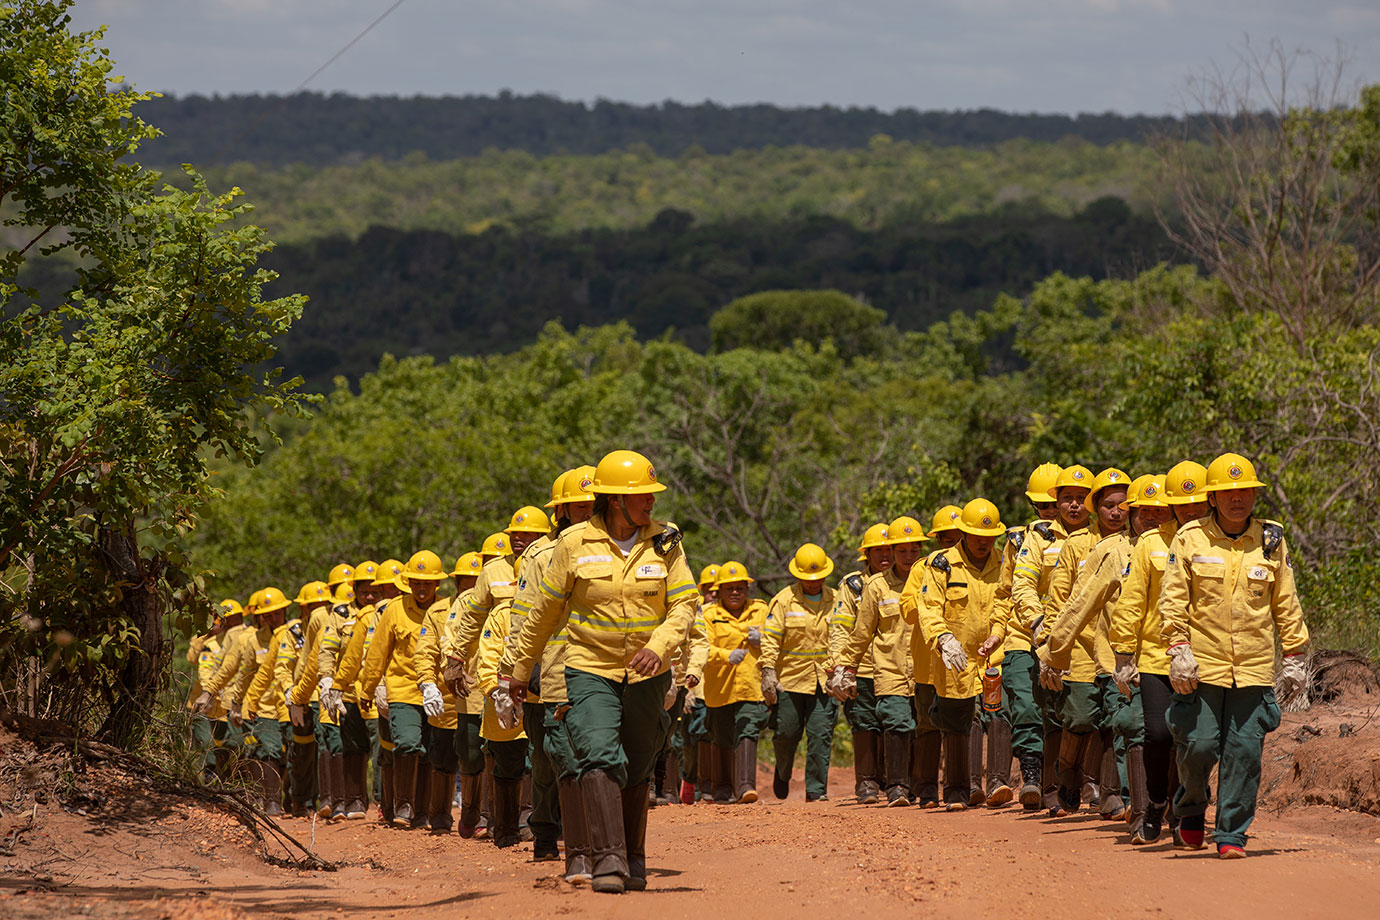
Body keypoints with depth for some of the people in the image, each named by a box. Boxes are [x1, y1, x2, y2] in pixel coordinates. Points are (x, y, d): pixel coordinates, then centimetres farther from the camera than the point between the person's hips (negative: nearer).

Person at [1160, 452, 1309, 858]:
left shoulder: (1271, 541, 8)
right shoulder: (1190, 540, 1)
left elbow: (1287, 605, 12)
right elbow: (1173, 599, 1)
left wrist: (1295, 657, 10)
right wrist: (1179, 650, -8)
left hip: (1254, 668, 2)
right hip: (1202, 667, -2)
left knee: (1244, 752, -2)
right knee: (1199, 745, -4)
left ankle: (1232, 833, 7)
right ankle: (1191, 808, 25)